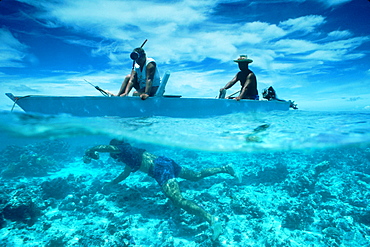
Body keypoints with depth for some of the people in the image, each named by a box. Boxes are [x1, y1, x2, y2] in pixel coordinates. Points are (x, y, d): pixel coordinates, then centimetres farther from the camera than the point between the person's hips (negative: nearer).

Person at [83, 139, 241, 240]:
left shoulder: (123, 149, 7)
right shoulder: (130, 154, 31)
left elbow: (104, 147, -11)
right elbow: (125, 174, 43)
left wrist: (89, 152, 9)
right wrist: (110, 184, 50)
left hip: (160, 168, -10)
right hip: (164, 162, 10)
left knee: (178, 200, -25)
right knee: (197, 176, 21)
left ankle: (211, 219, -40)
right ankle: (226, 168, 20)